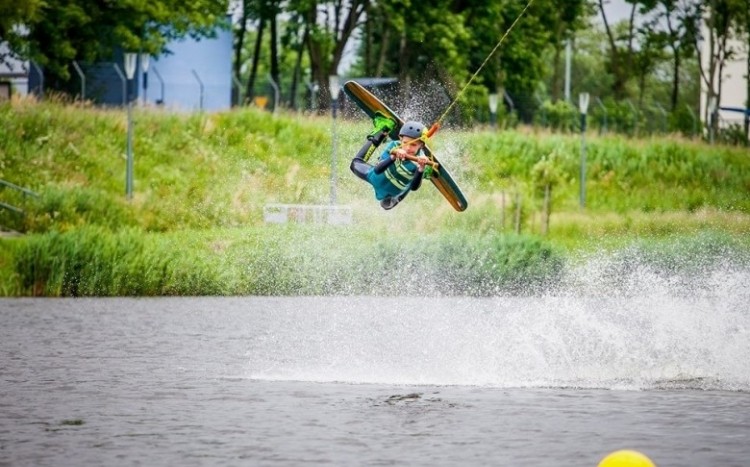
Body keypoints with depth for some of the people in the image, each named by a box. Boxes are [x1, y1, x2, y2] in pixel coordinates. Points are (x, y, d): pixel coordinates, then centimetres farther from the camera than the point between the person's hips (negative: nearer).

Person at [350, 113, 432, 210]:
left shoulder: (419, 160, -43)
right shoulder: (394, 146, -38)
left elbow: (414, 187, -52)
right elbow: (377, 170, -46)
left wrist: (421, 169, -73)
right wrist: (393, 158, -67)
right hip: (377, 179, 2)